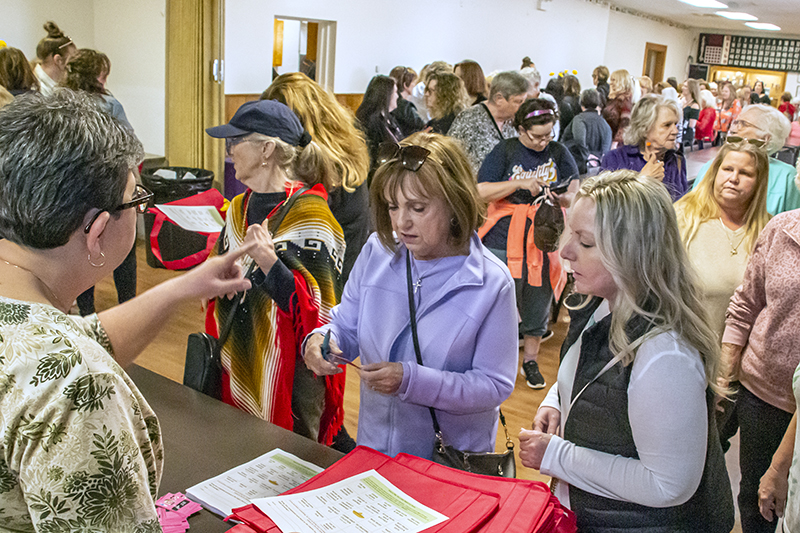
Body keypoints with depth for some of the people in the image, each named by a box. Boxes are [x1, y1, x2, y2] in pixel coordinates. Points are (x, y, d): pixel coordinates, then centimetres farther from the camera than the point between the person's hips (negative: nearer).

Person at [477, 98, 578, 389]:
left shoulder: (558, 152, 5)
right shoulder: (505, 151, -4)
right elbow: (482, 191, -10)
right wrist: (520, 183, -19)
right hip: (505, 242, -3)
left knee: (538, 302, 12)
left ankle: (531, 360, 29)